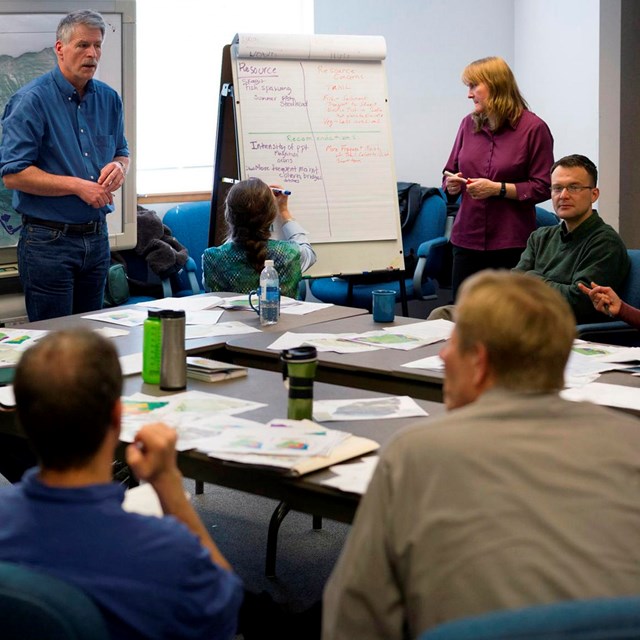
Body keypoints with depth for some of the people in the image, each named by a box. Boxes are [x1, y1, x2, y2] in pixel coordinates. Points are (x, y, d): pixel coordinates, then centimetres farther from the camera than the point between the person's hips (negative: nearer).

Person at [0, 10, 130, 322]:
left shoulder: (109, 99, 9)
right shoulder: (31, 100, -11)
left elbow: (122, 152, 22)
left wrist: (118, 167, -4)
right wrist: (78, 185, -20)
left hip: (97, 237, 6)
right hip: (48, 240, -6)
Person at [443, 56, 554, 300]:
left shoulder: (533, 128, -4)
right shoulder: (469, 124, 12)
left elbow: (543, 188, -6)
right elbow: (451, 173, 20)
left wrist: (499, 189, -15)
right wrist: (452, 185, -2)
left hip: (511, 245, -5)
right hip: (467, 240, 5)